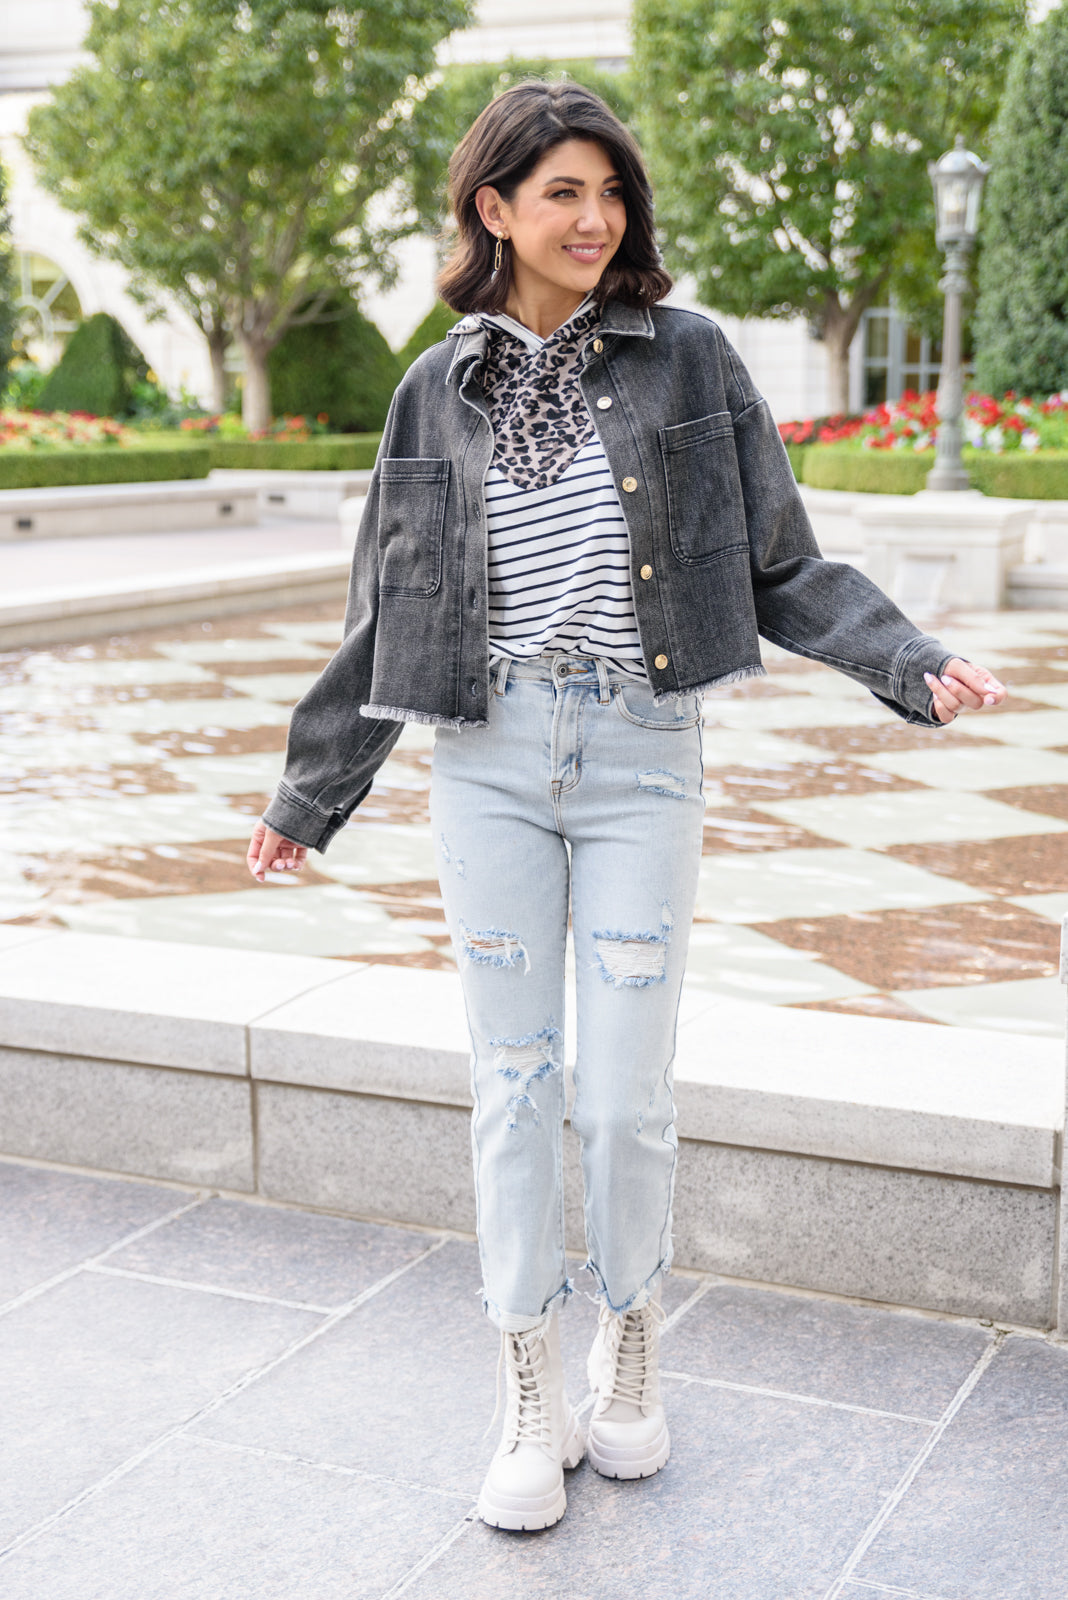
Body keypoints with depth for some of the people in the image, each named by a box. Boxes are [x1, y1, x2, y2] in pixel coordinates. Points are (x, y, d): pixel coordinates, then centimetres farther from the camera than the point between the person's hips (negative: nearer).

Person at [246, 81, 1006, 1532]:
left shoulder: (689, 359, 2)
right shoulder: (438, 393, 7)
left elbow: (780, 565, 4)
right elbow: (391, 616, 13)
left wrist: (909, 662, -11)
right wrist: (311, 795, 16)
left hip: (640, 757, -1)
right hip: (488, 760, 2)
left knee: (624, 1093, 1)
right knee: (512, 1085, 6)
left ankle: (631, 1351, 28)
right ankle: (536, 1405, 20)